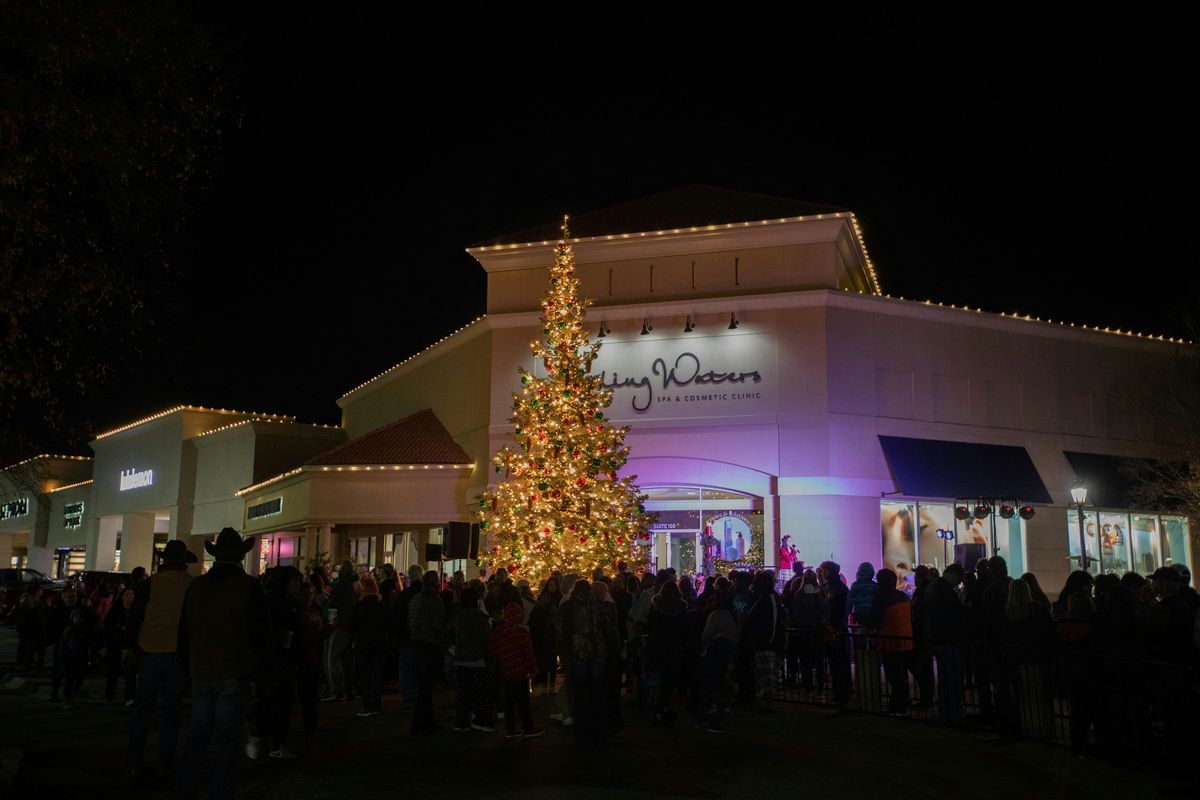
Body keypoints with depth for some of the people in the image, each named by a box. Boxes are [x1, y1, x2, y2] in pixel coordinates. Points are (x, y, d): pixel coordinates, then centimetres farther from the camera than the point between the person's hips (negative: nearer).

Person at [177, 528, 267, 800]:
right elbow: (260, 631, -7)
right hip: (235, 673, -4)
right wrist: (256, 665, 8)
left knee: (197, 738, 15)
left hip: (201, 672, 4)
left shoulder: (196, 586, 1)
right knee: (227, 742, 3)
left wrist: (188, 665, 19)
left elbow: (184, 630, 9)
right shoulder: (249, 587, -11)